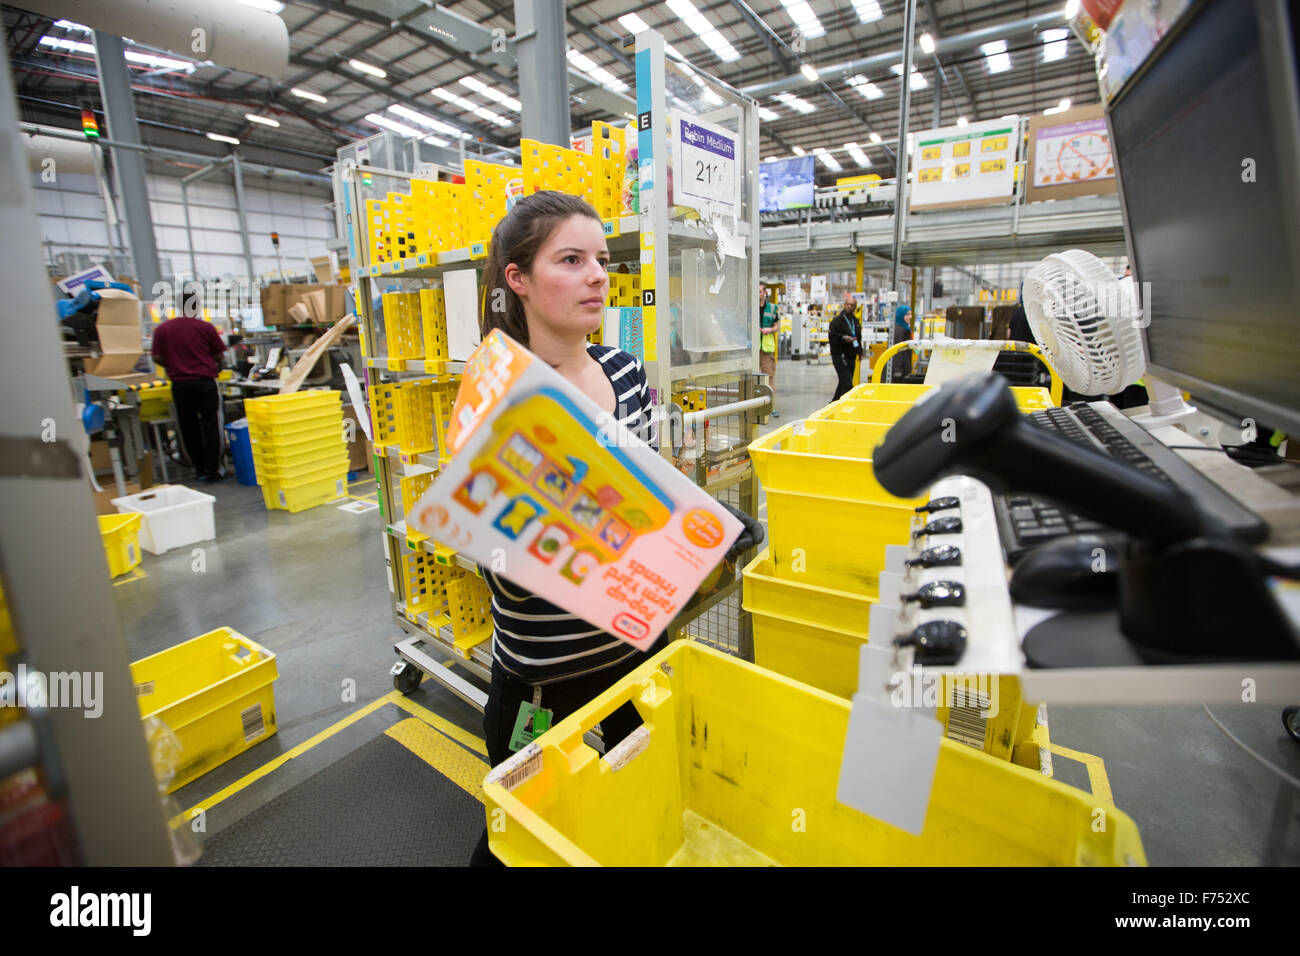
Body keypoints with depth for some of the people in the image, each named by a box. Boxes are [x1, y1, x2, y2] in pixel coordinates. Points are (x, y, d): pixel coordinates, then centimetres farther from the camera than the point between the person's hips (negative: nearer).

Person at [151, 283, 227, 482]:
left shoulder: (163, 329, 2)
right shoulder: (205, 327, -4)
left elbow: (157, 358, 6)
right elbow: (219, 355, 3)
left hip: (180, 384, 2)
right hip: (204, 382, -2)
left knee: (188, 427, 12)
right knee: (209, 425, 3)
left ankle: (199, 468, 18)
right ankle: (212, 470, 2)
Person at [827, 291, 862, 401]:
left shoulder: (855, 320, 14)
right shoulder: (837, 320, -7)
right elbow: (832, 339, -14)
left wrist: (859, 351, 18)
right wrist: (843, 339, -28)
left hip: (851, 356, 7)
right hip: (839, 356, -7)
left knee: (844, 383, 13)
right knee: (847, 383, -16)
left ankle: (834, 403, 24)